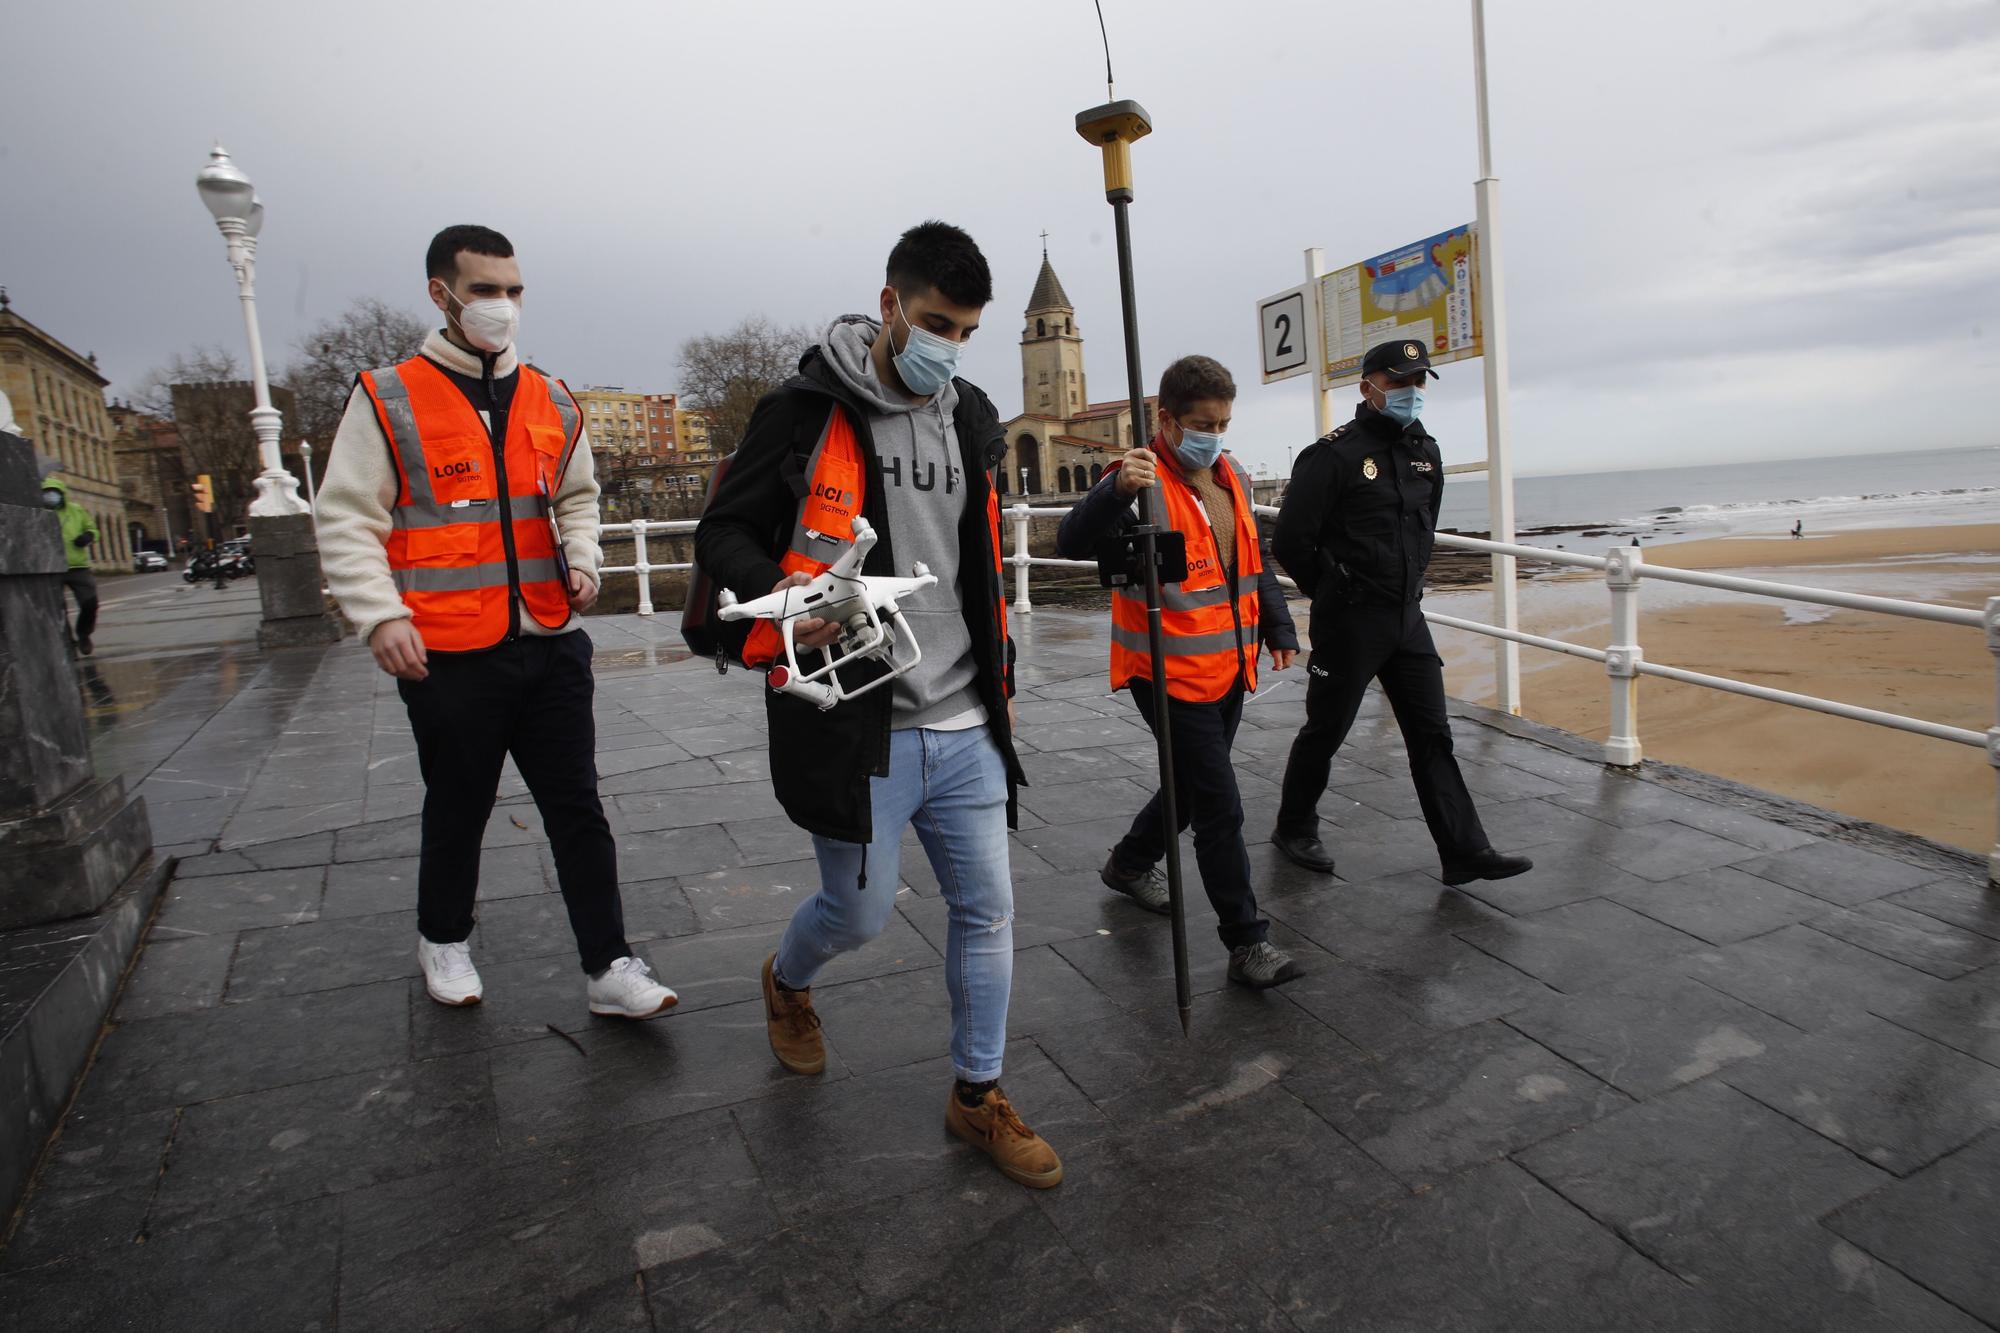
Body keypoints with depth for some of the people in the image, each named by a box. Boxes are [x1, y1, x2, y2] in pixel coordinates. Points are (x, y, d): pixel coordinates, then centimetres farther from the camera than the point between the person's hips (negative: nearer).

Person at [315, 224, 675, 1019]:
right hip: (449, 655, -3)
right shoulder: (388, 400, -2)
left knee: (578, 809, 4)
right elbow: (346, 519, -3)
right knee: (457, 811, 13)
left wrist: (581, 562, 4)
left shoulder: (553, 405, 10)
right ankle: (443, 939, 39)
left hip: (552, 646, 3)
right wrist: (380, 616, -14)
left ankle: (608, 968, 13)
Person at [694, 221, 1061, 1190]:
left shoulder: (971, 420, 11)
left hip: (962, 725, 6)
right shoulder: (807, 410, -7)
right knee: (859, 912, 8)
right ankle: (787, 982, 45)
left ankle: (978, 1098, 27)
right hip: (859, 723, -5)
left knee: (988, 909, 8)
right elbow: (723, 532, -3)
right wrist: (778, 592, -24)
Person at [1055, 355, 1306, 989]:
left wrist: (1278, 628, 23)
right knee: (1221, 808, -6)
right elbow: (1073, 542, -31)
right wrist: (1118, 491, -48)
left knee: (1194, 787, 22)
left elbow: (1254, 561, 23)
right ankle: (1247, 941, 7)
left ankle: (1130, 863, 46)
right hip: (1171, 674, -8)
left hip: (1228, 669, 9)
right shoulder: (1145, 481, -15)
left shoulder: (1231, 478, 11)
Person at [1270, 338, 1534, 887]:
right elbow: (1291, 541, -12)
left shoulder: (1425, 453, 11)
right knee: (1326, 729, 5)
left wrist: (1407, 586, 16)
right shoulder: (1336, 454, -12)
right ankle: (1295, 830, 24)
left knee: (1432, 734, 6)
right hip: (1349, 622, -7)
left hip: (1408, 617, 7)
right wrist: (1334, 594, -1)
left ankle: (1464, 851, 10)